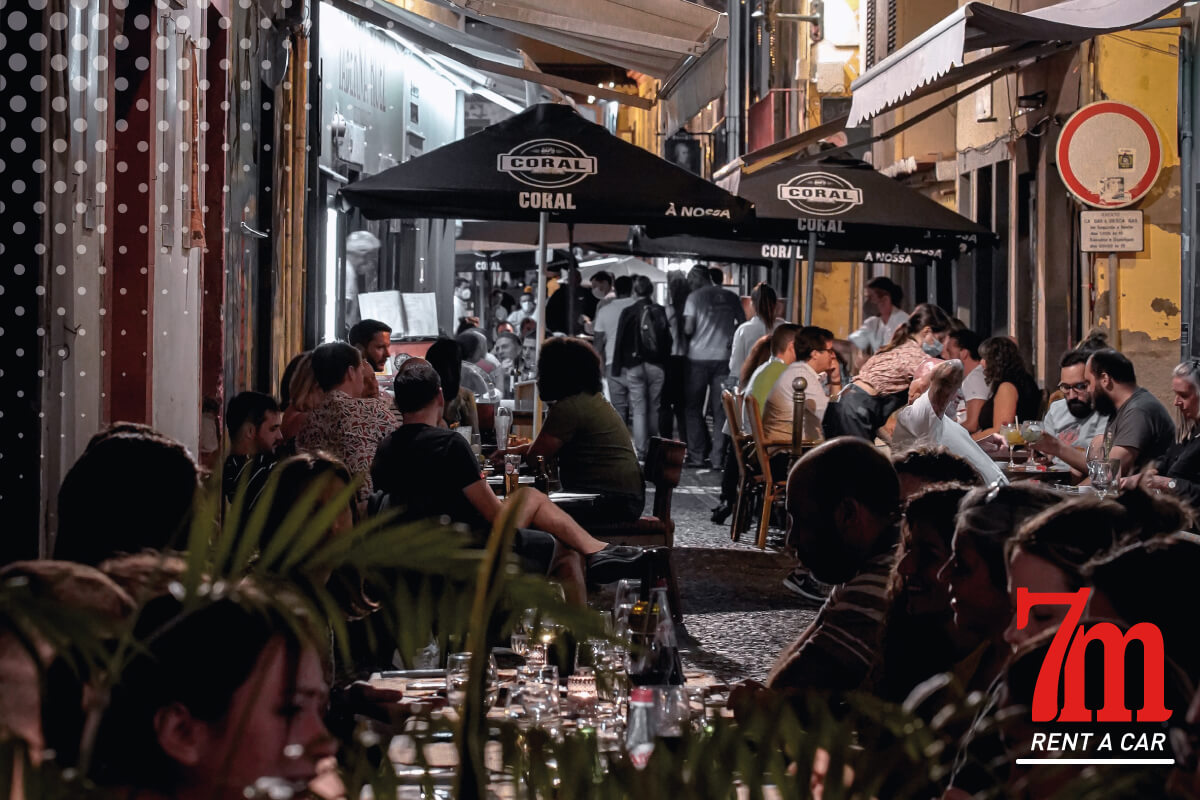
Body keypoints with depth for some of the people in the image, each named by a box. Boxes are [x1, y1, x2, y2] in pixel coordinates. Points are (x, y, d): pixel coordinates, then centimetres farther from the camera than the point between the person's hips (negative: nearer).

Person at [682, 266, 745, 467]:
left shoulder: (695, 297, -4)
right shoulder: (730, 297, 8)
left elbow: (688, 328, -11)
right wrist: (728, 339, 14)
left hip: (699, 357, -3)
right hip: (724, 357, 3)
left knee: (694, 409, 6)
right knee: (719, 409, 6)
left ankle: (696, 456, 2)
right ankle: (717, 456, 3)